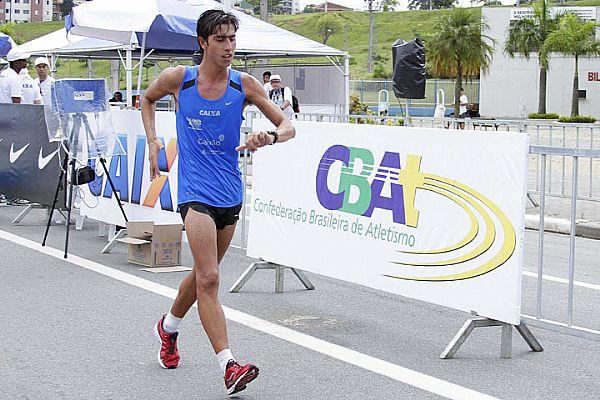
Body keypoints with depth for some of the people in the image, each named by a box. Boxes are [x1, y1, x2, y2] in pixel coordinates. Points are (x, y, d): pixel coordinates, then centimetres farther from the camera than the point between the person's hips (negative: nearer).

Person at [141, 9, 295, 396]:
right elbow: (148, 99, 18)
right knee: (208, 278, -17)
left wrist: (270, 137, -25)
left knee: (204, 274, 19)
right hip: (196, 192, -3)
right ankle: (228, 364, -19)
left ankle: (169, 327, 46)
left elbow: (288, 125, -2)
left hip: (231, 194, 3)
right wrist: (153, 141, 5)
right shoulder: (177, 78, -4)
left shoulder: (244, 85, -2)